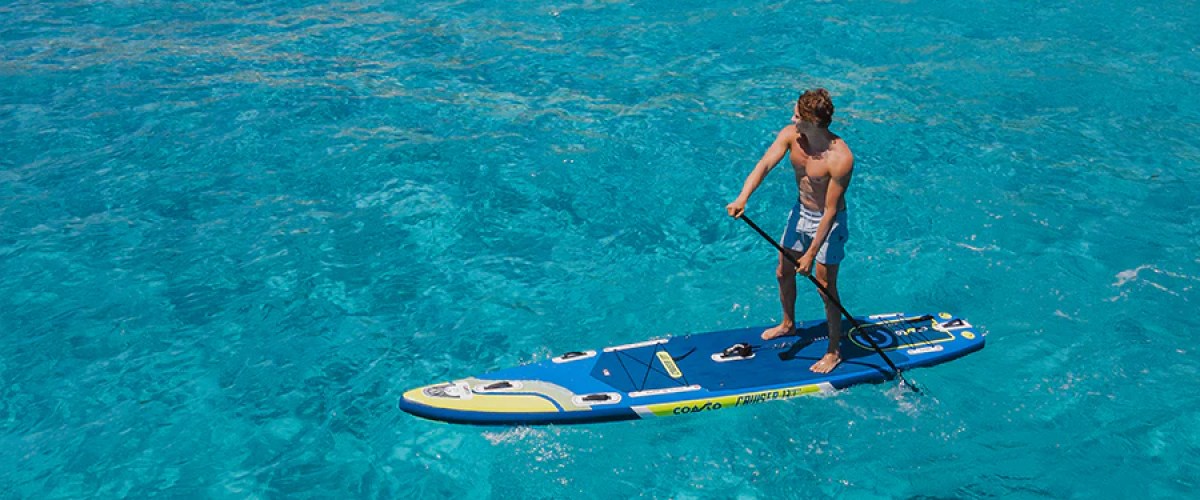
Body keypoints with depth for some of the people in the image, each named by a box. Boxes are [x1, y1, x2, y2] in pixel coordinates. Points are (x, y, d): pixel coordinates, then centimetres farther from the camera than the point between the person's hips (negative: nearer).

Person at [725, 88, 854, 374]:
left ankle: (834, 352, 22)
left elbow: (830, 211, -27)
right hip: (800, 212, 7)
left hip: (828, 222, -7)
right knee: (784, 273, 20)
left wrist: (811, 254, -24)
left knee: (826, 288, 3)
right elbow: (764, 165, -23)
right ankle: (788, 324, 47)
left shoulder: (840, 158, -32)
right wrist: (743, 197, -42)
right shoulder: (790, 135, -15)